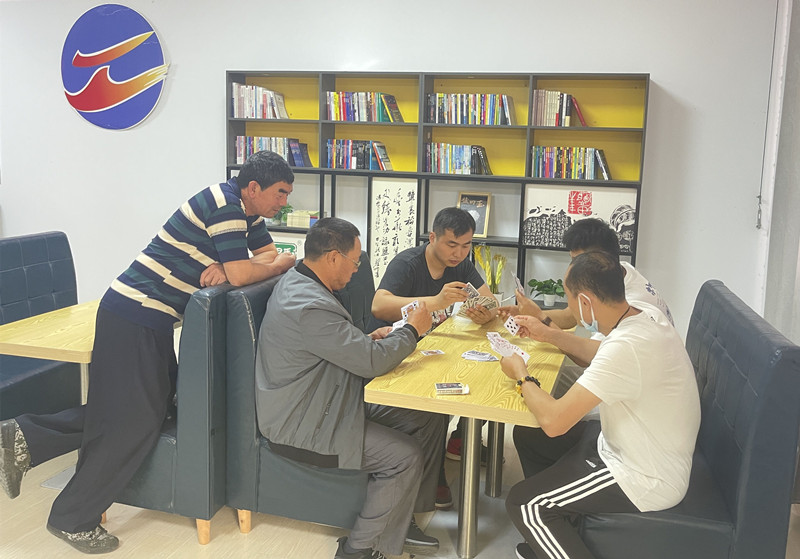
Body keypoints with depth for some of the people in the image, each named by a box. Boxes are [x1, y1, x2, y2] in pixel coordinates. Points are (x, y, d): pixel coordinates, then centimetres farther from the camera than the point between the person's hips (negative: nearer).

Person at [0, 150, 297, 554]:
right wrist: (281, 264, -4)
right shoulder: (223, 203, -19)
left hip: (149, 315, 10)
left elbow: (268, 254, 9)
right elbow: (242, 274, -24)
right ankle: (72, 520, 14)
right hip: (135, 314, -10)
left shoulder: (247, 211, 11)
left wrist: (224, 267, -10)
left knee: (157, 403, 15)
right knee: (135, 419, -2)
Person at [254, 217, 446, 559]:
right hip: (300, 426, -10)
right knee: (406, 457, -17)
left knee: (430, 420, 5)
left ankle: (401, 520, 19)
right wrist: (412, 329, -10)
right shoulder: (309, 306, -29)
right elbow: (372, 362, -26)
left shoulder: (300, 282, 5)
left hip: (330, 401, 10)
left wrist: (369, 340, 3)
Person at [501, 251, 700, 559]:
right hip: (643, 448, 10)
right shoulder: (646, 316, -5)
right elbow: (602, 357, 19)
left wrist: (521, 377, -14)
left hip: (645, 480, -9)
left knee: (521, 503, -7)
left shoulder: (626, 346, -34)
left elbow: (553, 420, -32)